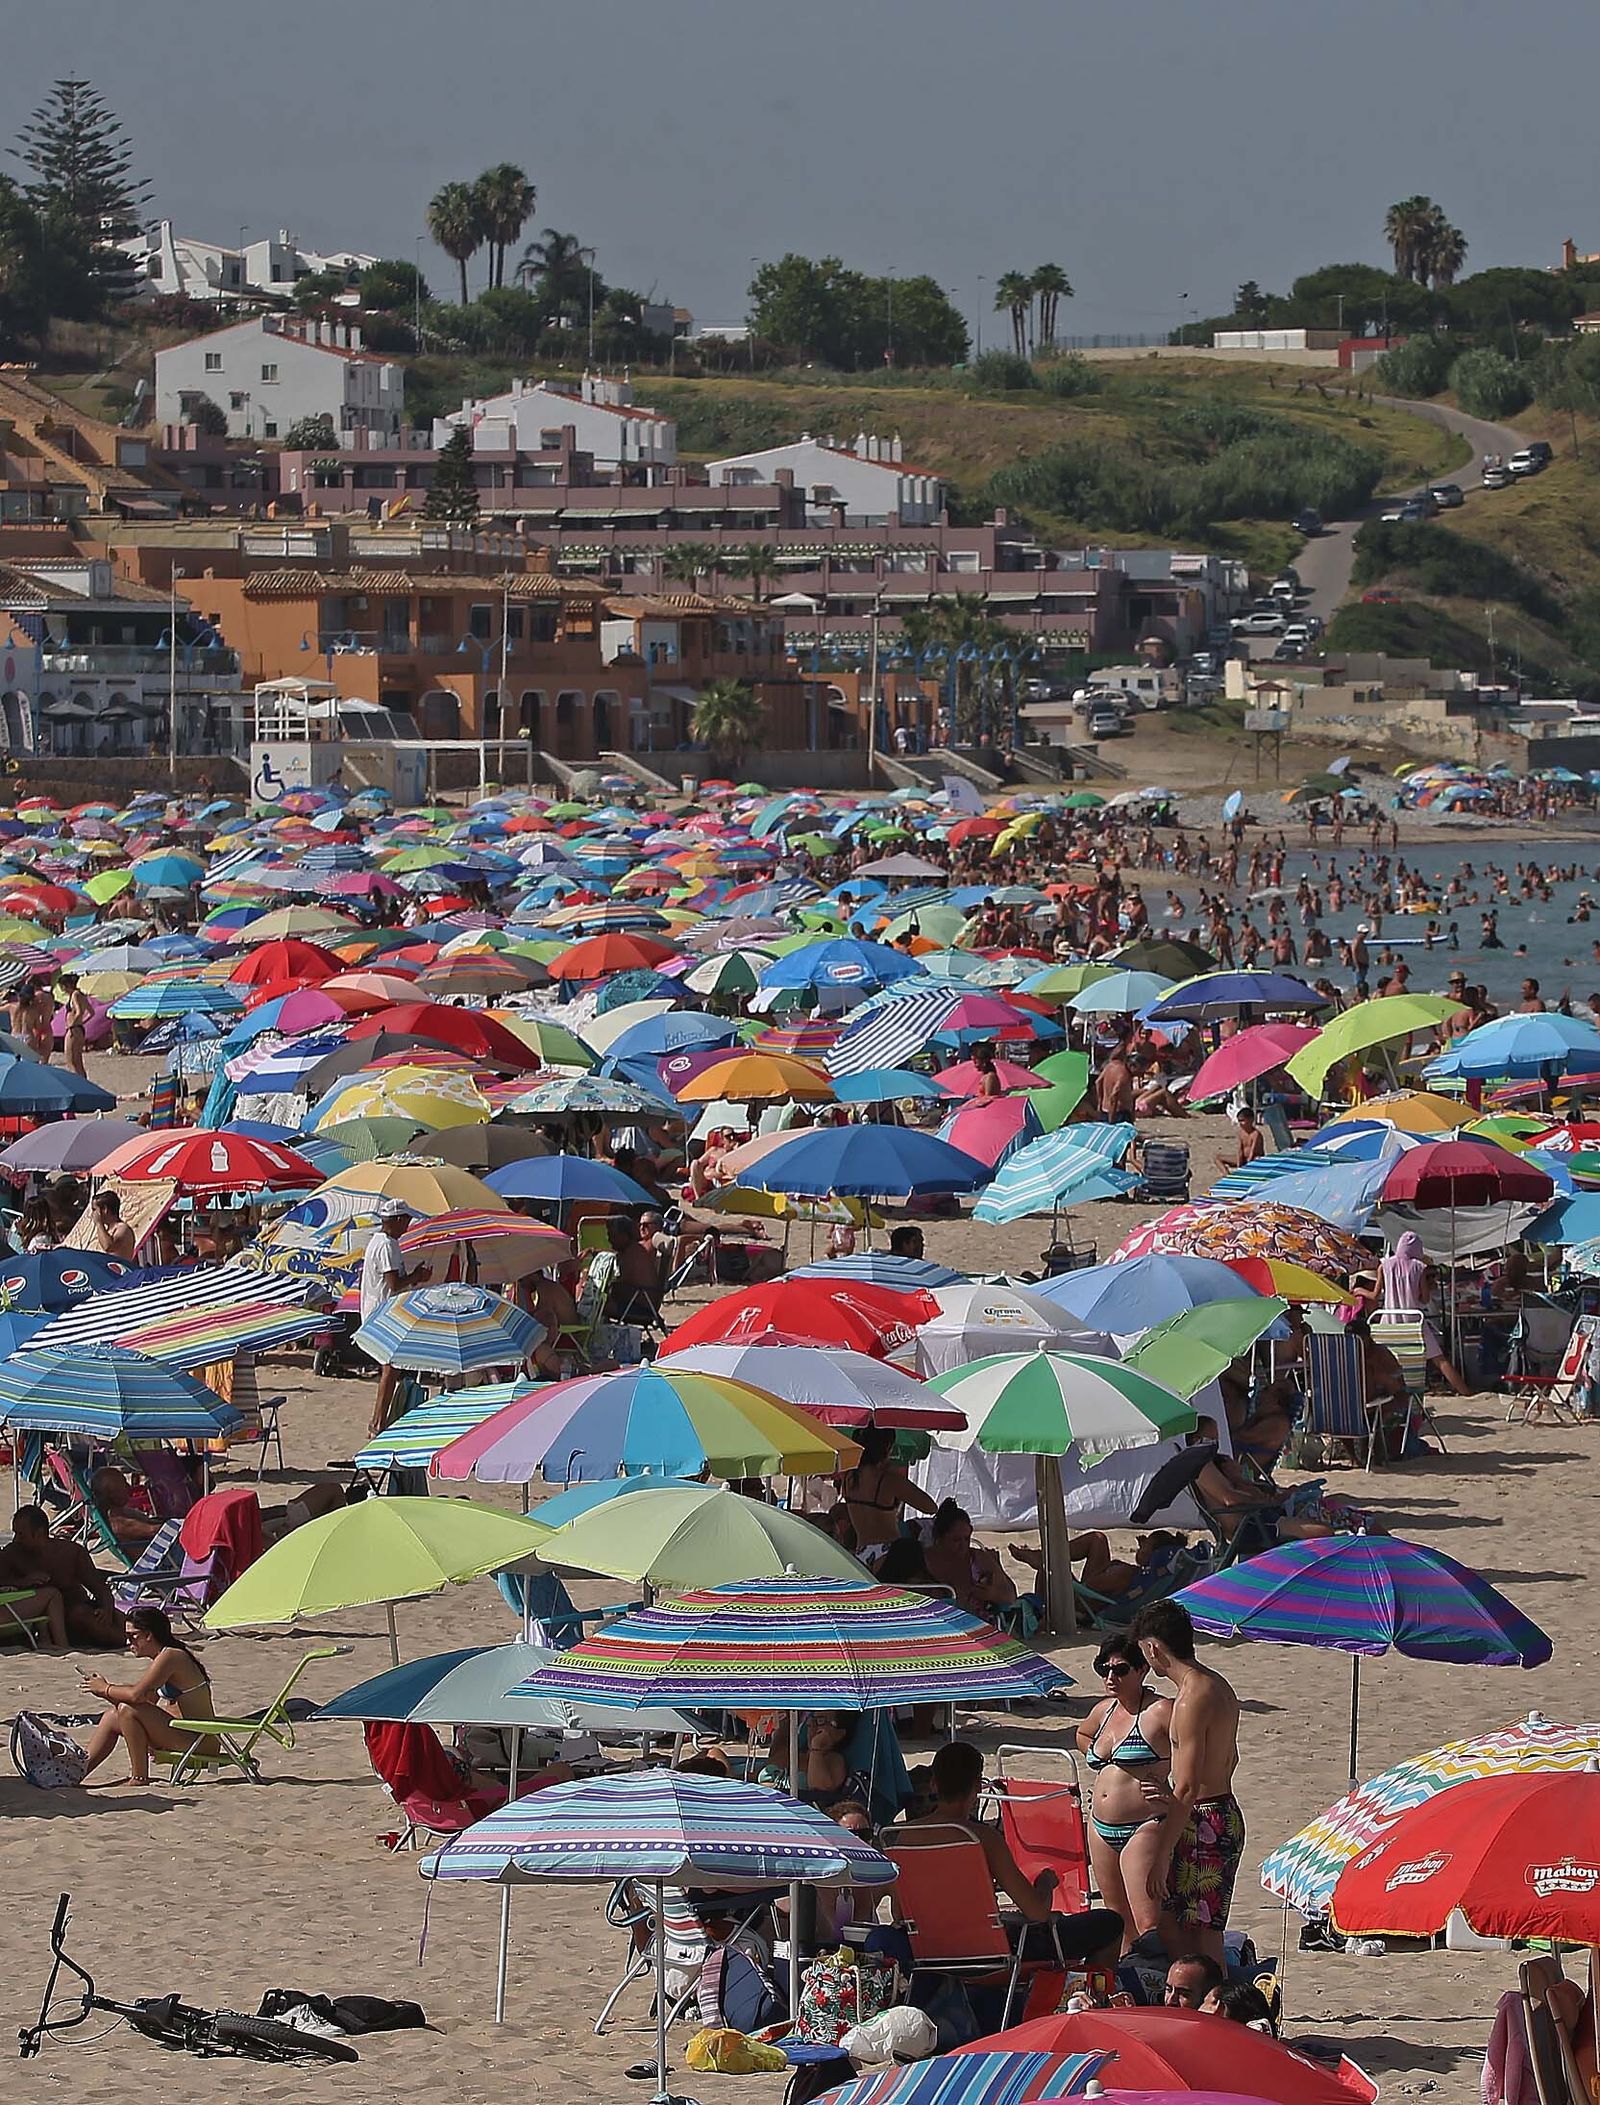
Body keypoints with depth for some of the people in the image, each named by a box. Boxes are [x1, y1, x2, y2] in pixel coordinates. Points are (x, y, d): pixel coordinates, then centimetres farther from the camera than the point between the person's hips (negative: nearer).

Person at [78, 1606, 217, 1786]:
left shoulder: (170, 1657, -18)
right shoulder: (161, 1658, 14)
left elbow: (136, 1695, -25)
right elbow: (149, 1697, 14)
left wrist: (105, 1689, -9)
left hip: (196, 1738, -11)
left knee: (128, 1711, -22)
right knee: (113, 1717, 10)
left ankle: (139, 1777, -13)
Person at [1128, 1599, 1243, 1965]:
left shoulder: (1192, 1700, -19)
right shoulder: (1219, 1688, 11)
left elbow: (1186, 1789, -21)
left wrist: (1161, 1855, -19)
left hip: (1202, 1825, -10)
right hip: (1226, 1817, 10)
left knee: (1201, 1938, -6)